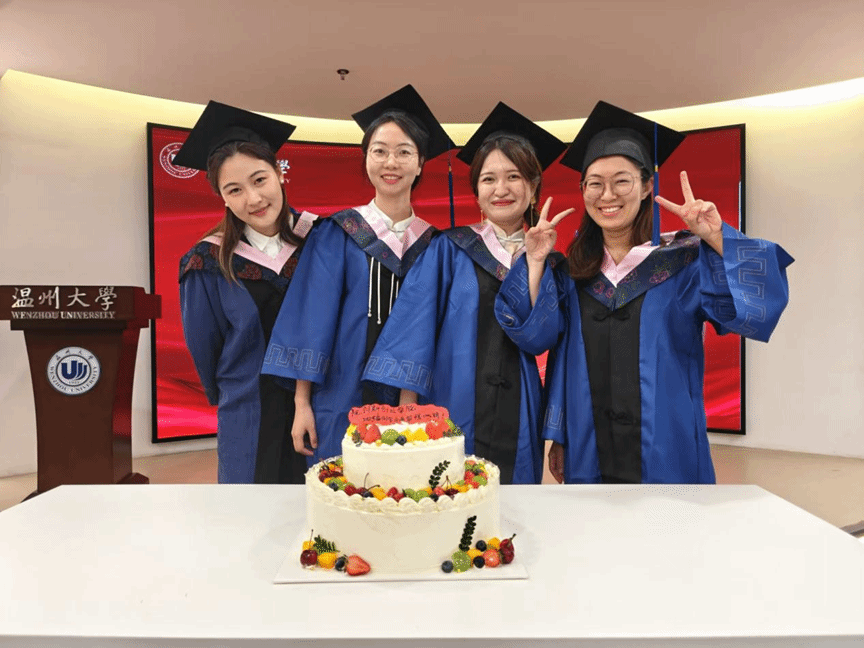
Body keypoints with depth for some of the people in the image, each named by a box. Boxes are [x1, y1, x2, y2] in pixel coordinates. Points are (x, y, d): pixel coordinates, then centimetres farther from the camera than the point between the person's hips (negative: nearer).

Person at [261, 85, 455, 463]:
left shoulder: (432, 243, 5)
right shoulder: (336, 233, -1)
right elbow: (313, 317, -5)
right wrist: (302, 403, -9)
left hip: (411, 408, 2)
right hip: (343, 404, -2)